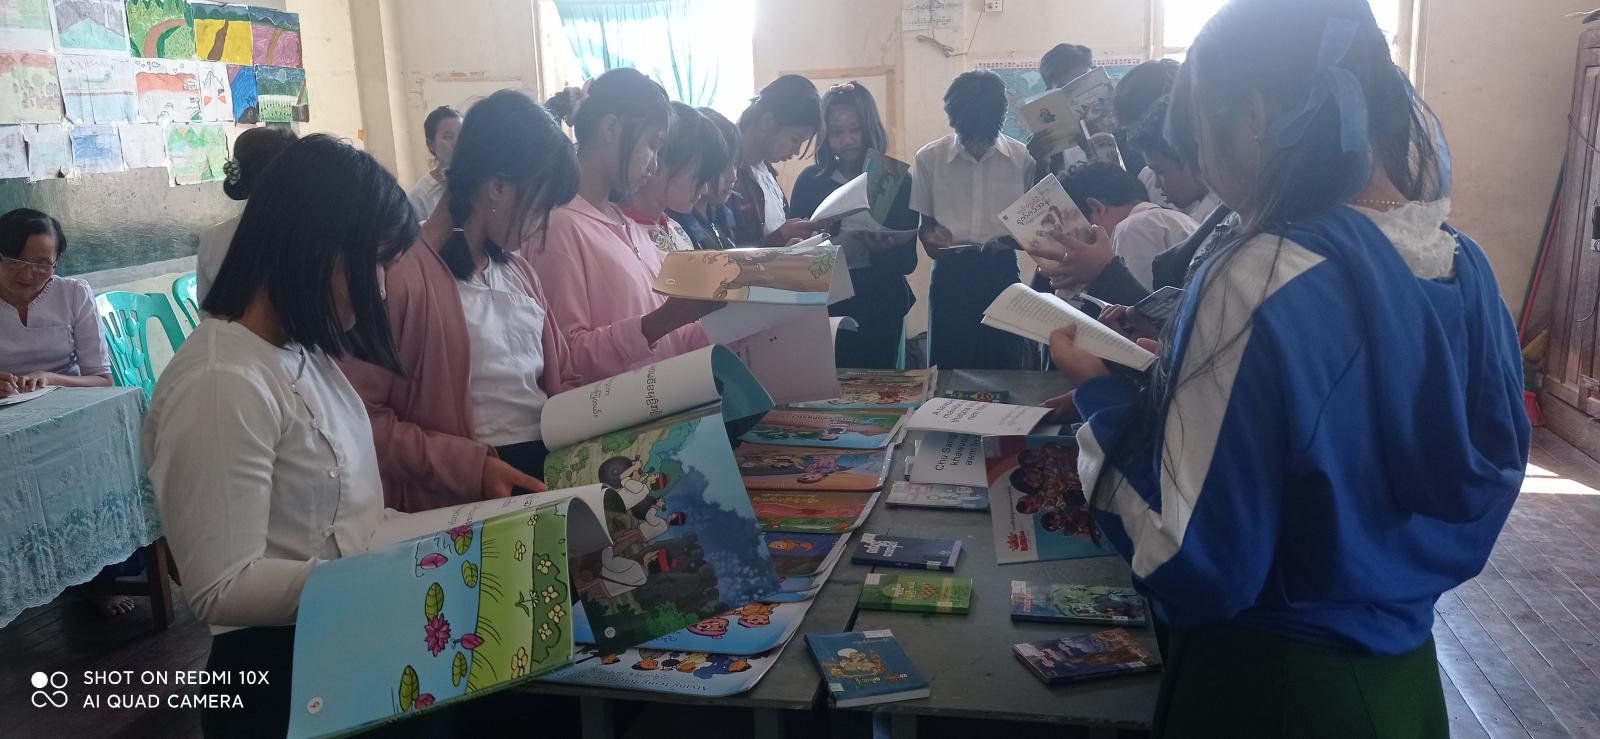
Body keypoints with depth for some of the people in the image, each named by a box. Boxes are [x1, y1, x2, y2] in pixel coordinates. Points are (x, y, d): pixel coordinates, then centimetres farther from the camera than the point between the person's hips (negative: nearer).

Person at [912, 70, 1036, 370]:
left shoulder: (1023, 158, -1)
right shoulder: (929, 158, 0)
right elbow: (924, 220, 8)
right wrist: (930, 238, -14)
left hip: (1001, 270, 0)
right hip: (951, 273, 0)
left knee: (1004, 367, 3)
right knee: (950, 366, 4)